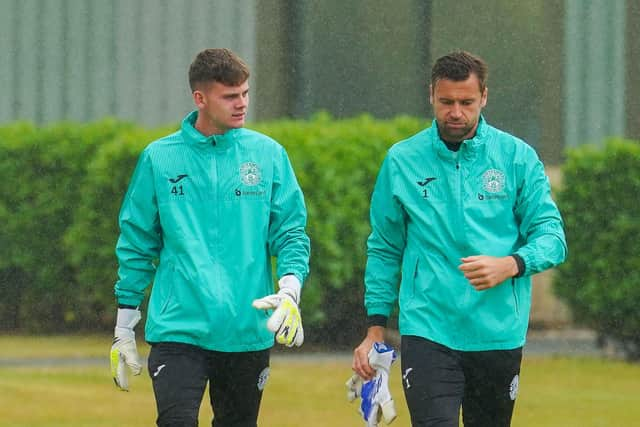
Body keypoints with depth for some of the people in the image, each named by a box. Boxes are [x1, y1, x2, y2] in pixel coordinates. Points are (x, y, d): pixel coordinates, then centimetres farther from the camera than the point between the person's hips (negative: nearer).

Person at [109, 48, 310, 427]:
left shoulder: (268, 155, 5)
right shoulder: (159, 159, 3)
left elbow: (291, 232, 5)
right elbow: (137, 243, 9)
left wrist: (290, 289, -15)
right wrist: (124, 326, 8)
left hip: (248, 332, 2)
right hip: (178, 329, -2)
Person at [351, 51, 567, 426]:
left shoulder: (517, 157, 2)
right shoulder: (402, 161, 4)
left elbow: (551, 235, -1)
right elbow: (384, 250, 11)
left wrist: (509, 265, -21)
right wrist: (375, 329, 7)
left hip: (499, 335, 1)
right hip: (428, 334, -1)